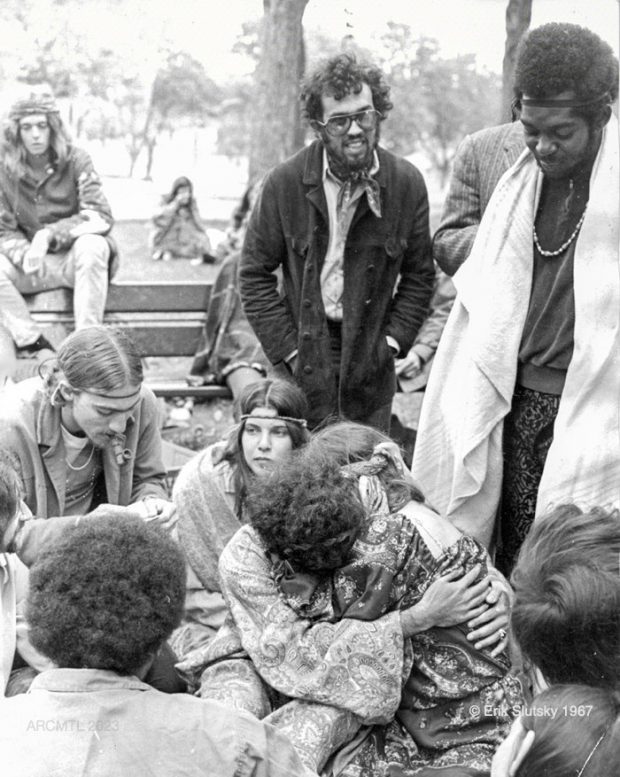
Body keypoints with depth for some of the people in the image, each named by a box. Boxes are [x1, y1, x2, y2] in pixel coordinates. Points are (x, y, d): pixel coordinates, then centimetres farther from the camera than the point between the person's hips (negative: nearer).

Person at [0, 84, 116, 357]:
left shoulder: (75, 160, -6)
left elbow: (101, 216, -14)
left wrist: (48, 235, -25)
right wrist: (24, 255, -23)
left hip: (76, 256, -2)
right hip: (34, 265, 2)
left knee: (92, 245, -36)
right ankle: (36, 345, -24)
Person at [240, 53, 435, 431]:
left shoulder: (407, 183, -2)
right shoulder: (285, 183, -6)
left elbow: (419, 275, 8)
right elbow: (255, 274, -1)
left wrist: (392, 341, -2)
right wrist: (289, 350, -7)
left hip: (371, 366, 1)